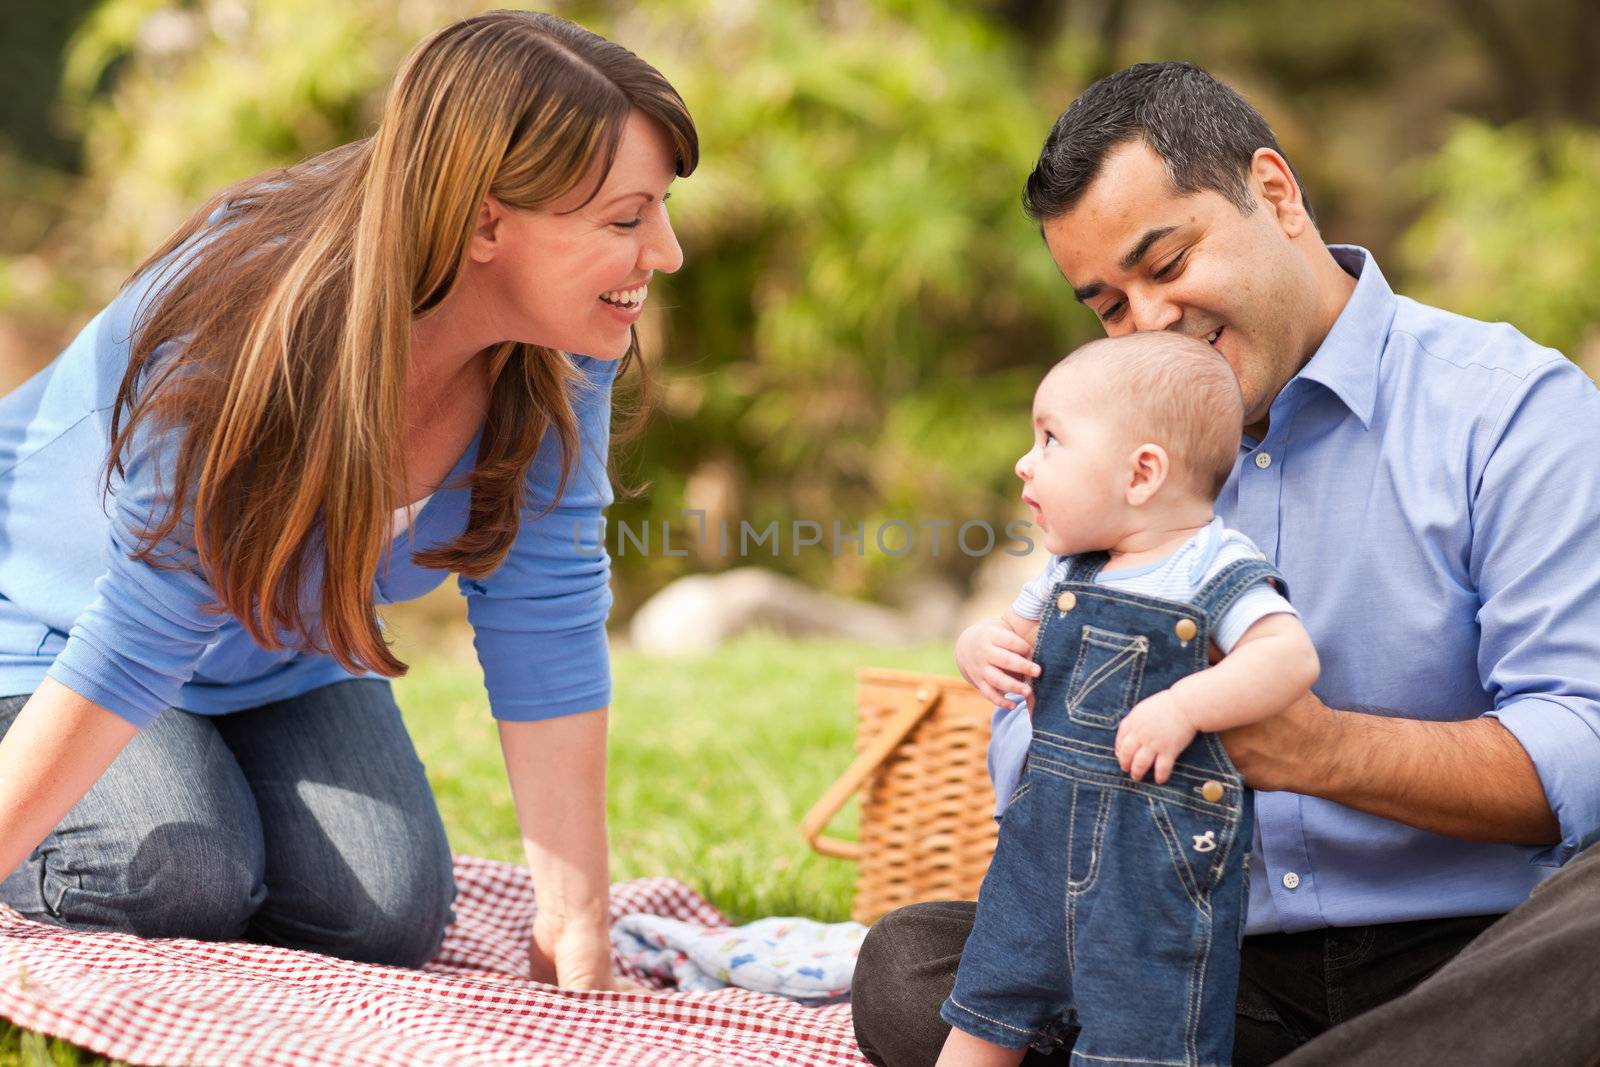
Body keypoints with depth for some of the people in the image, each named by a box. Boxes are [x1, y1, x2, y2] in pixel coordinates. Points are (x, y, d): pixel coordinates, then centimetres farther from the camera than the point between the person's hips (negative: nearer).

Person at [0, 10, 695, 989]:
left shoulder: (562, 359, -23)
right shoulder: (257, 349, -40)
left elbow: (545, 632, -20)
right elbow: (132, 649, -34)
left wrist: (577, 927, -21)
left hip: (288, 657, 5)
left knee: (389, 914, -13)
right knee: (184, 883, -26)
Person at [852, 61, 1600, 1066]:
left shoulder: (1513, 406, -4)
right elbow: (1029, 744, 12)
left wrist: (1322, 748, -29)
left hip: (1466, 953, -5)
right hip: (1225, 970, 6)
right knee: (908, 963, -15)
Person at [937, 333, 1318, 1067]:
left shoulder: (1213, 569, -11)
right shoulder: (1070, 573, 11)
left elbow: (1291, 655, -24)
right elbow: (1014, 634, 23)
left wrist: (1183, 706, -33)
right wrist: (982, 649, -1)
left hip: (1163, 857, -7)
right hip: (1043, 837, 7)